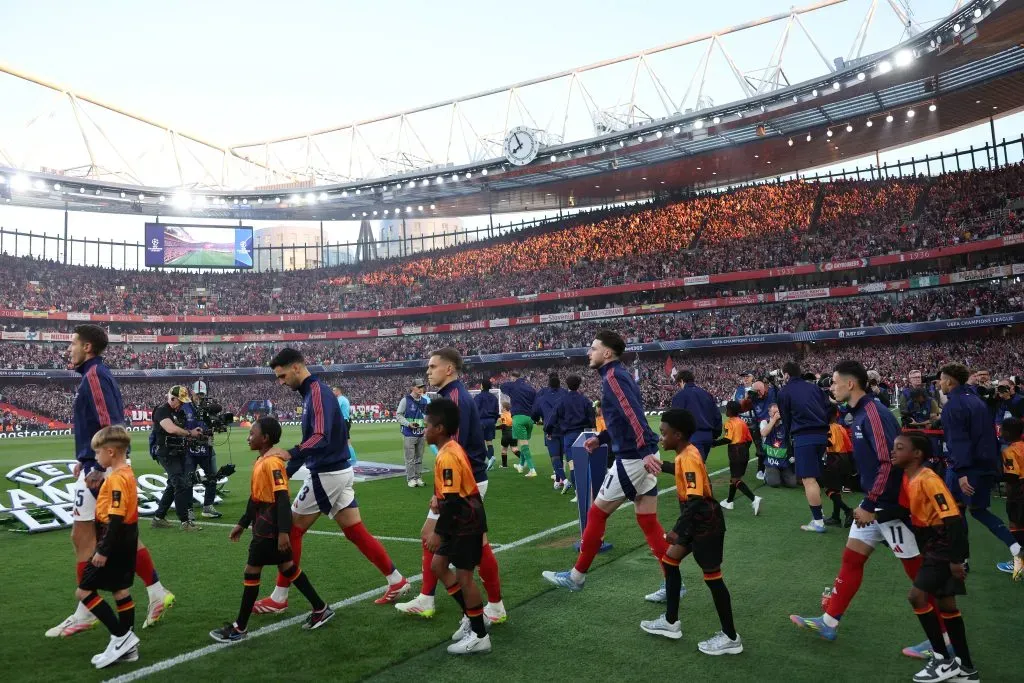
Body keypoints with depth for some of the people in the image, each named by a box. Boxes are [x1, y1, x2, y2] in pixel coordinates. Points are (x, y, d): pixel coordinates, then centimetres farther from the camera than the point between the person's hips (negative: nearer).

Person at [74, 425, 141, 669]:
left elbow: (116, 518, -24)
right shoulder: (126, 473, 9)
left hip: (115, 541, -10)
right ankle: (127, 646, 21)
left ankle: (121, 636, 0)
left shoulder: (116, 478, -21)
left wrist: (103, 551, -23)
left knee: (84, 591, -1)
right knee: (121, 590, 15)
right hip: (126, 539, 10)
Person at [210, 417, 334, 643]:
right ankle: (320, 609, 23)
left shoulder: (272, 463, -20)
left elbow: (282, 499, -24)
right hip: (264, 525, 10)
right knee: (286, 566, 15)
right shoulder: (260, 461, 11)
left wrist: (283, 531, -28)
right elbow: (255, 497, 20)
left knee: (251, 571, 0)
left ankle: (239, 629, 13)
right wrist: (242, 524, 25)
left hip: (271, 527, -10)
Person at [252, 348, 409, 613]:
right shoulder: (311, 392, 13)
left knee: (292, 531, 3)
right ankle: (397, 581, 17)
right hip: (337, 471, 9)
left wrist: (291, 453, -44)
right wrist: (285, 473, 21)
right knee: (356, 532, 12)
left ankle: (279, 598, 15)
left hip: (327, 474, -9)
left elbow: (321, 437, -30)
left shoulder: (317, 391, -16)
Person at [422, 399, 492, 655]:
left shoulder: (448, 456, -23)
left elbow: (453, 500, -26)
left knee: (464, 576, -2)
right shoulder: (451, 449, 8)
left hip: (467, 523, -10)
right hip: (462, 521, 10)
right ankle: (471, 615, 24)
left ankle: (480, 636, 11)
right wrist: (438, 497, 7)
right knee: (438, 565, 15)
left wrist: (438, 532, -21)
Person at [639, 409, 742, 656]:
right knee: (669, 560, 15)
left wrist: (680, 531, -33)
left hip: (706, 525, -10)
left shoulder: (689, 457, -24)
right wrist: (660, 465, 38)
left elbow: (695, 499, -31)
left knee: (712, 576, 0)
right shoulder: (685, 454, 4)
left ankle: (730, 638, 15)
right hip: (697, 522, 10)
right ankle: (671, 622, 25)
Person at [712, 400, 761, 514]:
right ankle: (729, 501, 30)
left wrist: (713, 443, -15)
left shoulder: (730, 422, -11)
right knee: (734, 477, 19)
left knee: (736, 480, -7)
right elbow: (749, 439, 13)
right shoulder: (742, 422, 12)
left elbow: (727, 439, -21)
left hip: (735, 453, -8)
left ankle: (754, 499, -23)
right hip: (744, 452, 8)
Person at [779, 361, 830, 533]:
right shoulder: (814, 387, 15)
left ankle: (818, 522, -6)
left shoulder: (784, 392, 3)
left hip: (804, 437, -6)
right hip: (822, 434, 6)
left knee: (808, 479, -5)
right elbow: (827, 408, 11)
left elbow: (786, 418, 9)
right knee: (813, 476, 20)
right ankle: (818, 512, 25)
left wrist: (791, 436, 25)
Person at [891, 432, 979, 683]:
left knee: (917, 596, -12)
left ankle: (943, 660, 3)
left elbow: (953, 519, -25)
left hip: (946, 547, -10)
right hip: (934, 546, 10)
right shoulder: (907, 479, 5)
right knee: (945, 603, 14)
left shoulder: (928, 480, -22)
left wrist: (956, 559, -24)